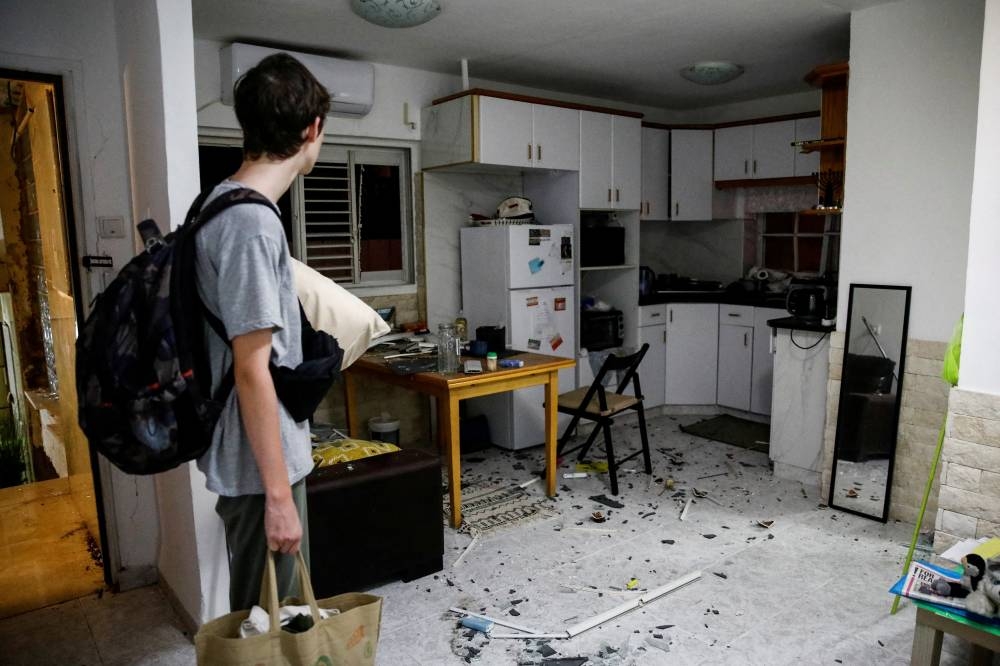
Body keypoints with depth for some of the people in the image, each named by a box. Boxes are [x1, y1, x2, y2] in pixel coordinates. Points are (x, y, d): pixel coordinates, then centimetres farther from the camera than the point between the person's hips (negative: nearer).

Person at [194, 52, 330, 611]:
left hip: (264, 453, 9)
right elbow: (252, 370, -25)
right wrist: (278, 493, -21)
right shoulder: (252, 224, -24)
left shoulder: (223, 203, 6)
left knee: (281, 602, 25)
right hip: (261, 463, -9)